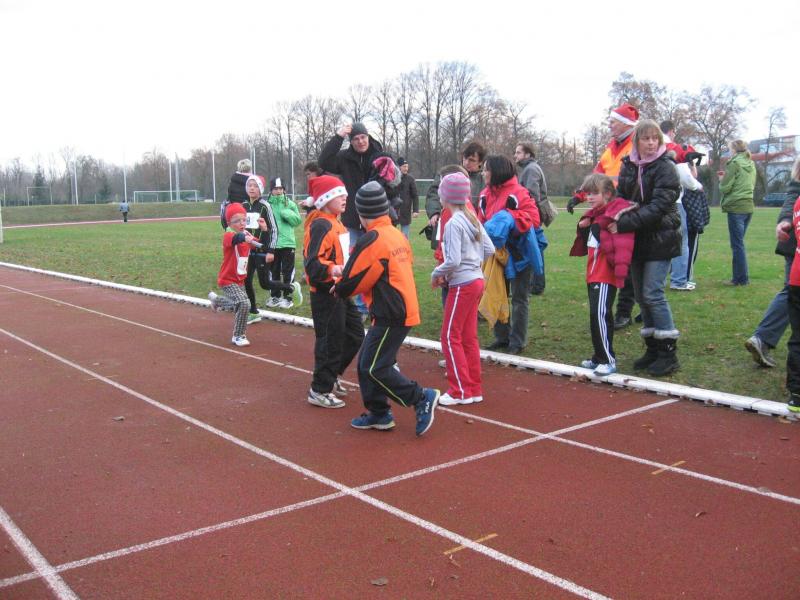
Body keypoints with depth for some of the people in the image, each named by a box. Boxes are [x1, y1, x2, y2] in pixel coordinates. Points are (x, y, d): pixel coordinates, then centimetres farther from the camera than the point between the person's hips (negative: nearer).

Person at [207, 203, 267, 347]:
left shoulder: (247, 235, 2)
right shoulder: (228, 235, -21)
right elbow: (235, 238, -45)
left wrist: (264, 230, -10)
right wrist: (244, 238, -68)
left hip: (240, 279, 8)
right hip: (227, 280, -8)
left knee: (238, 304, 28)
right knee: (244, 304, -27)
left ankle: (216, 300, 57)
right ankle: (238, 336, -10)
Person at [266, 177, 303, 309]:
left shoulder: (290, 204, 3)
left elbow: (298, 221, -1)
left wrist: (286, 213, -13)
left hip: (287, 243, -1)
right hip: (271, 243, 1)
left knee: (288, 272, 3)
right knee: (273, 271, 11)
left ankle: (288, 297, 11)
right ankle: (275, 296, 22)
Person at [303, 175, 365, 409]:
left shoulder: (336, 224, 14)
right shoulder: (320, 225, -17)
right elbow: (312, 262, -26)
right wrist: (331, 269, -39)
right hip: (326, 293, -10)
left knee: (355, 336, 18)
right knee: (330, 341, -3)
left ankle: (331, 377, 33)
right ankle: (320, 390, 11)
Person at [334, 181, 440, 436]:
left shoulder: (371, 240, -16)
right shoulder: (398, 235, 10)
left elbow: (352, 281, -14)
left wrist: (339, 289, 9)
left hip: (391, 315, -9)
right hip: (402, 309, 9)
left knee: (375, 367, -4)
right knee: (367, 362, 15)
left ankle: (422, 397, -2)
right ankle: (378, 413, 21)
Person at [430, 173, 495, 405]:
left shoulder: (453, 223, -16)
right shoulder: (473, 219, 9)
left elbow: (453, 260, -23)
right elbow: (489, 250, 11)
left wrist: (436, 274, -8)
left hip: (462, 285, -9)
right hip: (477, 280, 9)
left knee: (450, 337, 0)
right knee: (469, 336, 14)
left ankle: (461, 391, 4)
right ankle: (474, 388, 20)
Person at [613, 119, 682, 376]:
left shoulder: (666, 168, -10)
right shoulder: (627, 166, 8)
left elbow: (657, 207, -19)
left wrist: (624, 223, -26)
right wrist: (616, 219, -9)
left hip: (659, 239, -6)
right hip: (637, 240, 6)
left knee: (652, 294, -10)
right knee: (641, 295, 9)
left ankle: (668, 352, 0)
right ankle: (653, 349, 20)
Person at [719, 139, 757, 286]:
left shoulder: (734, 163, -10)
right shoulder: (751, 164, 14)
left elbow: (725, 188, -12)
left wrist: (722, 179, 9)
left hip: (736, 207, -8)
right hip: (748, 207, 8)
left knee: (737, 244, -3)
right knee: (739, 243, 14)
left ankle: (741, 278, -2)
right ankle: (741, 277, 15)